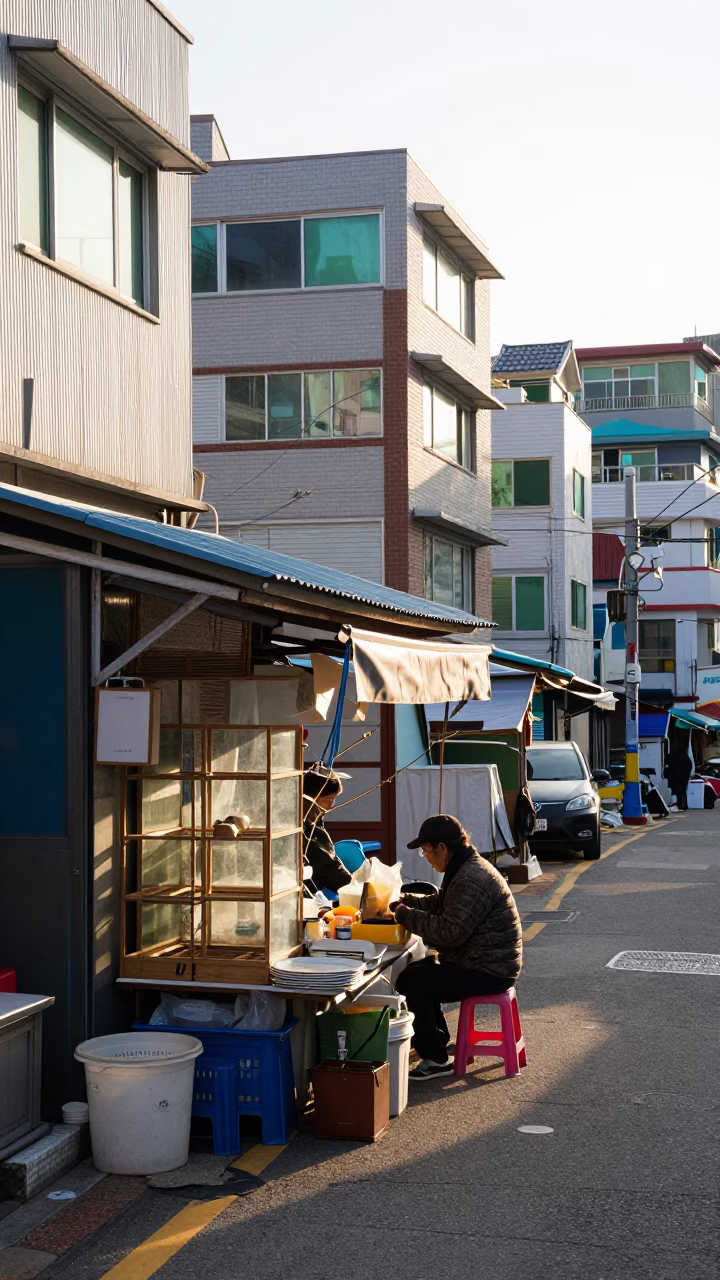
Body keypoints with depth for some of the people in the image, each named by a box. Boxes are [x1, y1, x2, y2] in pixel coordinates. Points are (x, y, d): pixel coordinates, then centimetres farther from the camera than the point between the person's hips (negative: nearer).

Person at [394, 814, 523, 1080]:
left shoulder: (471, 880, -24)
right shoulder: (466, 869, 11)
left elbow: (450, 932, -28)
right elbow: (439, 903, 23)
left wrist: (407, 916, -17)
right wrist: (403, 901, 8)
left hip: (488, 972, -11)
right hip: (481, 962, 11)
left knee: (410, 981, -16)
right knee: (416, 969, 16)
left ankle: (436, 1059, -8)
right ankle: (437, 1040, 24)